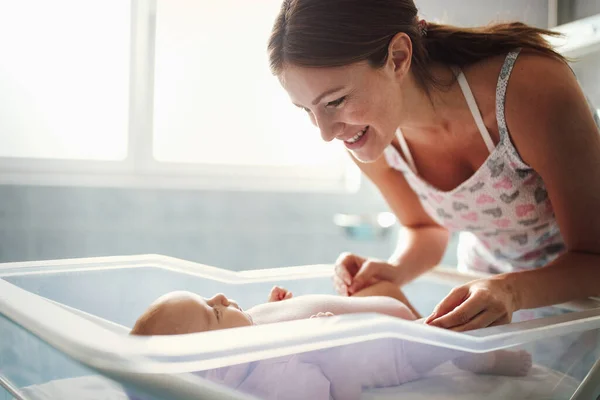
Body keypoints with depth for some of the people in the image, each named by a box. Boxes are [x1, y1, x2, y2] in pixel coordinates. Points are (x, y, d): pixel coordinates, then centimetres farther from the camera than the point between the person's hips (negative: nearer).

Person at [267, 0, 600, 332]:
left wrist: (512, 292, -41)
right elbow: (426, 228, 0)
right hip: (489, 276, 2)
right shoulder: (370, 133, -18)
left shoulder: (533, 89, -32)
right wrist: (397, 271, -21)